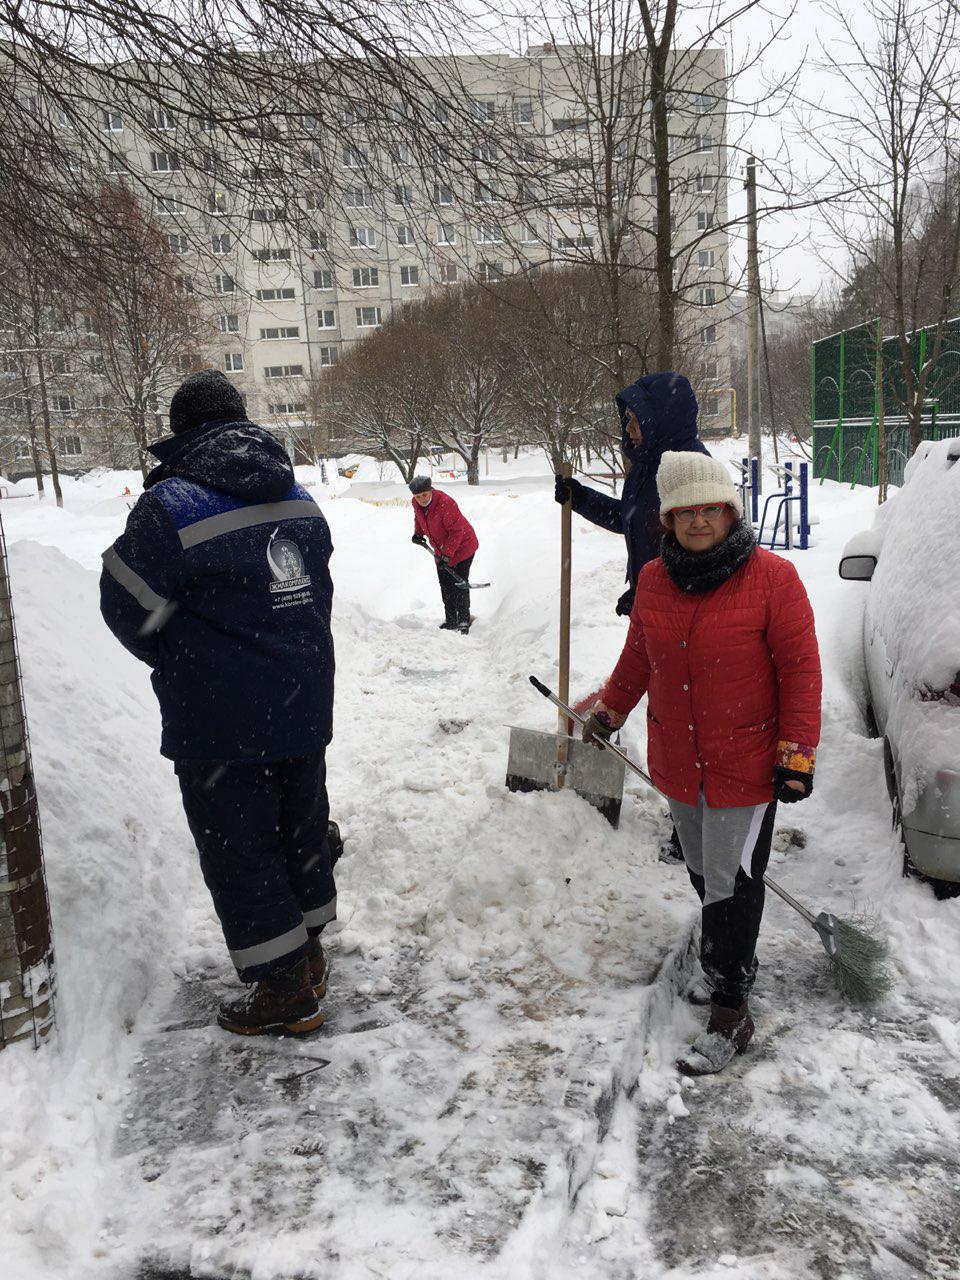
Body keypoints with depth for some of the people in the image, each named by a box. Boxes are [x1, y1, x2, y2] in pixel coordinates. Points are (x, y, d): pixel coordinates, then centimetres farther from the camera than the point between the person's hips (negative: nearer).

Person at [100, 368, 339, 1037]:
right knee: (302, 829, 20)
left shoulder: (170, 507, -17)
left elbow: (129, 610, -6)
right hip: (304, 706, 7)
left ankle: (286, 989, 19)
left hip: (220, 727, -6)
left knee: (239, 852, 8)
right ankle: (308, 952, 37)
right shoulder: (300, 499, 4)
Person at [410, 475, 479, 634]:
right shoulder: (417, 503, -9)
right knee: (445, 586, 8)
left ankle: (464, 619, 5)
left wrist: (447, 555, -30)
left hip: (462, 546, -7)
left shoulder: (445, 503, -31)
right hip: (441, 549, 7)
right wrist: (418, 532, 5)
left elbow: (457, 531, -29)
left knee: (459, 583, -8)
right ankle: (450, 620, 17)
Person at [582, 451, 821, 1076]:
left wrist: (797, 755, -11)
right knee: (705, 877, 18)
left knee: (730, 888, -1)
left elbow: (800, 669, -9)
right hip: (677, 765, 5)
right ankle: (738, 961, 42)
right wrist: (610, 710, 23)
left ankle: (730, 1013, 14)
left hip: (746, 767, -5)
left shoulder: (772, 577, -12)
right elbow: (639, 655, 17)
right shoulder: (654, 580, 2)